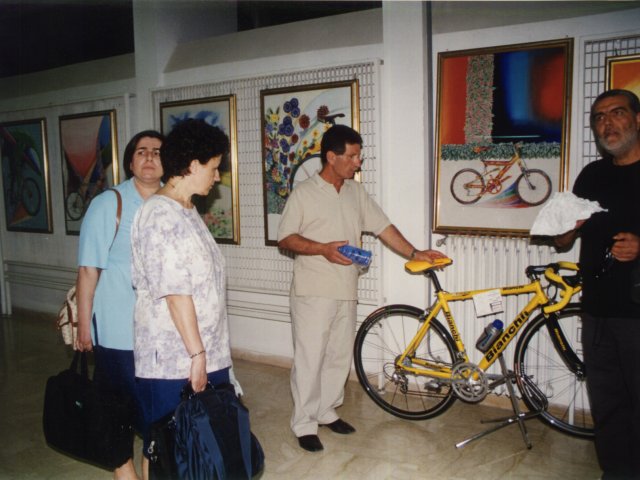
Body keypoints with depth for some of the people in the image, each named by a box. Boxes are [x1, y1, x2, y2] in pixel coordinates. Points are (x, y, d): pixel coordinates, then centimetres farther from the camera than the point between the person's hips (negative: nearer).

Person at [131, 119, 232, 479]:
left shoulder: (188, 211, 12)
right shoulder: (161, 214, -18)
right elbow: (175, 292, -22)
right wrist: (197, 354, -18)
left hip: (205, 353, 9)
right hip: (172, 358, -9)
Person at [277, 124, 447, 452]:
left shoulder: (356, 192, 10)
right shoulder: (304, 193, -8)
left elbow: (383, 227, 11)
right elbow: (284, 238, -7)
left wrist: (414, 253, 4)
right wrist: (323, 248, -20)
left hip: (346, 291, 6)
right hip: (313, 292, -6)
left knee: (339, 357, 15)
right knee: (310, 359, 0)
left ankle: (326, 411, 31)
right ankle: (304, 424, 14)